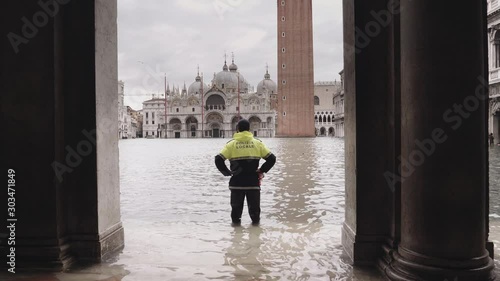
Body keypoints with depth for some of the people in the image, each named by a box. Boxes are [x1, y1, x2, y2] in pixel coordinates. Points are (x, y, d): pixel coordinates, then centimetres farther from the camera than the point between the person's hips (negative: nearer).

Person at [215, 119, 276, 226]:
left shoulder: (231, 144, -2)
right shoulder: (257, 143, 2)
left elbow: (218, 159, -9)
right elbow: (271, 158, 1)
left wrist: (227, 172, 1)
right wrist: (262, 170, 7)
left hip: (236, 182, -1)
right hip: (253, 181, 1)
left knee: (236, 204, 16)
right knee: (254, 204, 16)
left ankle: (235, 220, 23)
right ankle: (255, 220, 24)